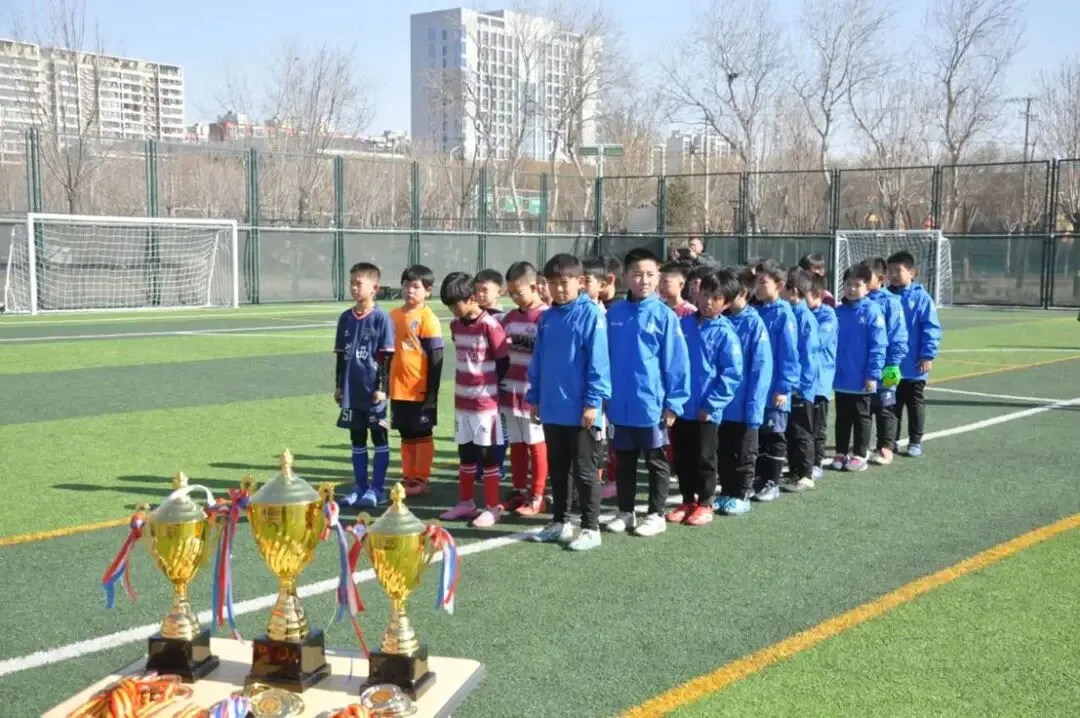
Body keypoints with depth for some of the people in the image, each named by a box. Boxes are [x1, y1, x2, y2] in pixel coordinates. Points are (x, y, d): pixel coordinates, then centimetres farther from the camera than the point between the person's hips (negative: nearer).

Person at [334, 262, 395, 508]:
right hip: (351, 390, 5)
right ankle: (360, 485, 19)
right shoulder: (345, 318, 8)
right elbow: (340, 355, 14)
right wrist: (338, 386, 13)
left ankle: (377, 488, 9)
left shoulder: (381, 318, -8)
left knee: (379, 438, 3)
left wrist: (383, 388, -12)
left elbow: (387, 357, -9)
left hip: (373, 390, -5)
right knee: (356, 439, 11)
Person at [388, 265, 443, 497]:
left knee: (423, 435, 6)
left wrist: (432, 392, -13)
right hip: (398, 389, 6)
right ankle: (408, 478, 23)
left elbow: (436, 358, -11)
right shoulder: (393, 315, 8)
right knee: (406, 436, 14)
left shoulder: (428, 319, -10)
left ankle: (421, 480, 13)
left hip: (420, 390, -6)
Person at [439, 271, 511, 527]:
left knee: (487, 455, 0)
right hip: (462, 401, 7)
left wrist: (488, 386, -2)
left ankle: (493, 507, 9)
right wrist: (467, 384, 12)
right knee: (465, 454, 14)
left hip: (485, 402, -6)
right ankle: (466, 502, 25)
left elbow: (503, 362, -11)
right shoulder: (455, 325, 6)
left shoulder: (490, 326, -16)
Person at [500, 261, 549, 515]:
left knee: (536, 445, 4)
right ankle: (519, 493, 24)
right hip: (510, 392, 6)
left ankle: (537, 497, 12)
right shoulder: (510, 317, 11)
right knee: (516, 444, 13)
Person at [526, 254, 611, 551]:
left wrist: (593, 402, -16)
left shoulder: (591, 315, -10)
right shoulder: (546, 318, 9)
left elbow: (598, 362, -14)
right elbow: (537, 361, 14)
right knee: (556, 469, 16)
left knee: (584, 471, 3)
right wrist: (534, 397, 10)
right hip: (551, 409, 6)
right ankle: (560, 522, 28)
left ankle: (590, 528, 12)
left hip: (580, 411, -6)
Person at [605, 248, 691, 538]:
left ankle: (656, 514, 21)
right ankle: (625, 512, 28)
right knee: (623, 461, 15)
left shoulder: (665, 316, -10)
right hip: (620, 405, 3)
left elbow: (677, 362, -9)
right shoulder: (613, 314, 0)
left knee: (656, 462, 11)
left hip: (652, 405, -3)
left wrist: (674, 402, -11)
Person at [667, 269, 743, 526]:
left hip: (705, 411, -5)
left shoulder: (725, 334, -11)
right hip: (679, 406, 5)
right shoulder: (683, 324, 3)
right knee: (682, 457, 14)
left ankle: (705, 504, 22)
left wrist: (711, 404, -14)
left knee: (704, 458, 8)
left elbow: (732, 374, -13)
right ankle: (687, 500, 28)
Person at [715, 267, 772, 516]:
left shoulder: (754, 323, -13)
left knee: (744, 454, 11)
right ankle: (727, 492, 29)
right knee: (723, 453, 16)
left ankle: (742, 495, 22)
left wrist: (753, 406, -18)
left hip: (743, 406, -5)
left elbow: (762, 368, -16)